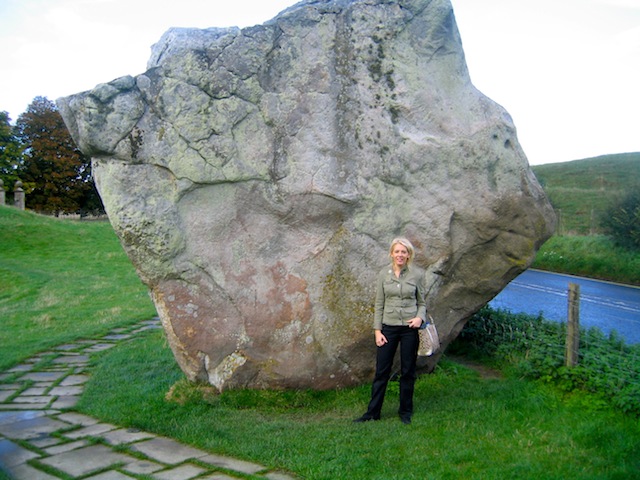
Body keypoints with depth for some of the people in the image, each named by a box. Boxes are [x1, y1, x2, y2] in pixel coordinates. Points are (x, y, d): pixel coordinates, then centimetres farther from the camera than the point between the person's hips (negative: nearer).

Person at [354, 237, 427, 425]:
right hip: (388, 327, 1)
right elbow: (379, 304, 3)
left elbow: (422, 302, 4)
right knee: (381, 371, 5)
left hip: (409, 328, -1)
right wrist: (377, 330, -2)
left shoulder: (418, 274, -1)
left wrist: (420, 317, -16)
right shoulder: (384, 274, 1)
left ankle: (405, 412, 24)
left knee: (408, 372, 9)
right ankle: (373, 412, 16)